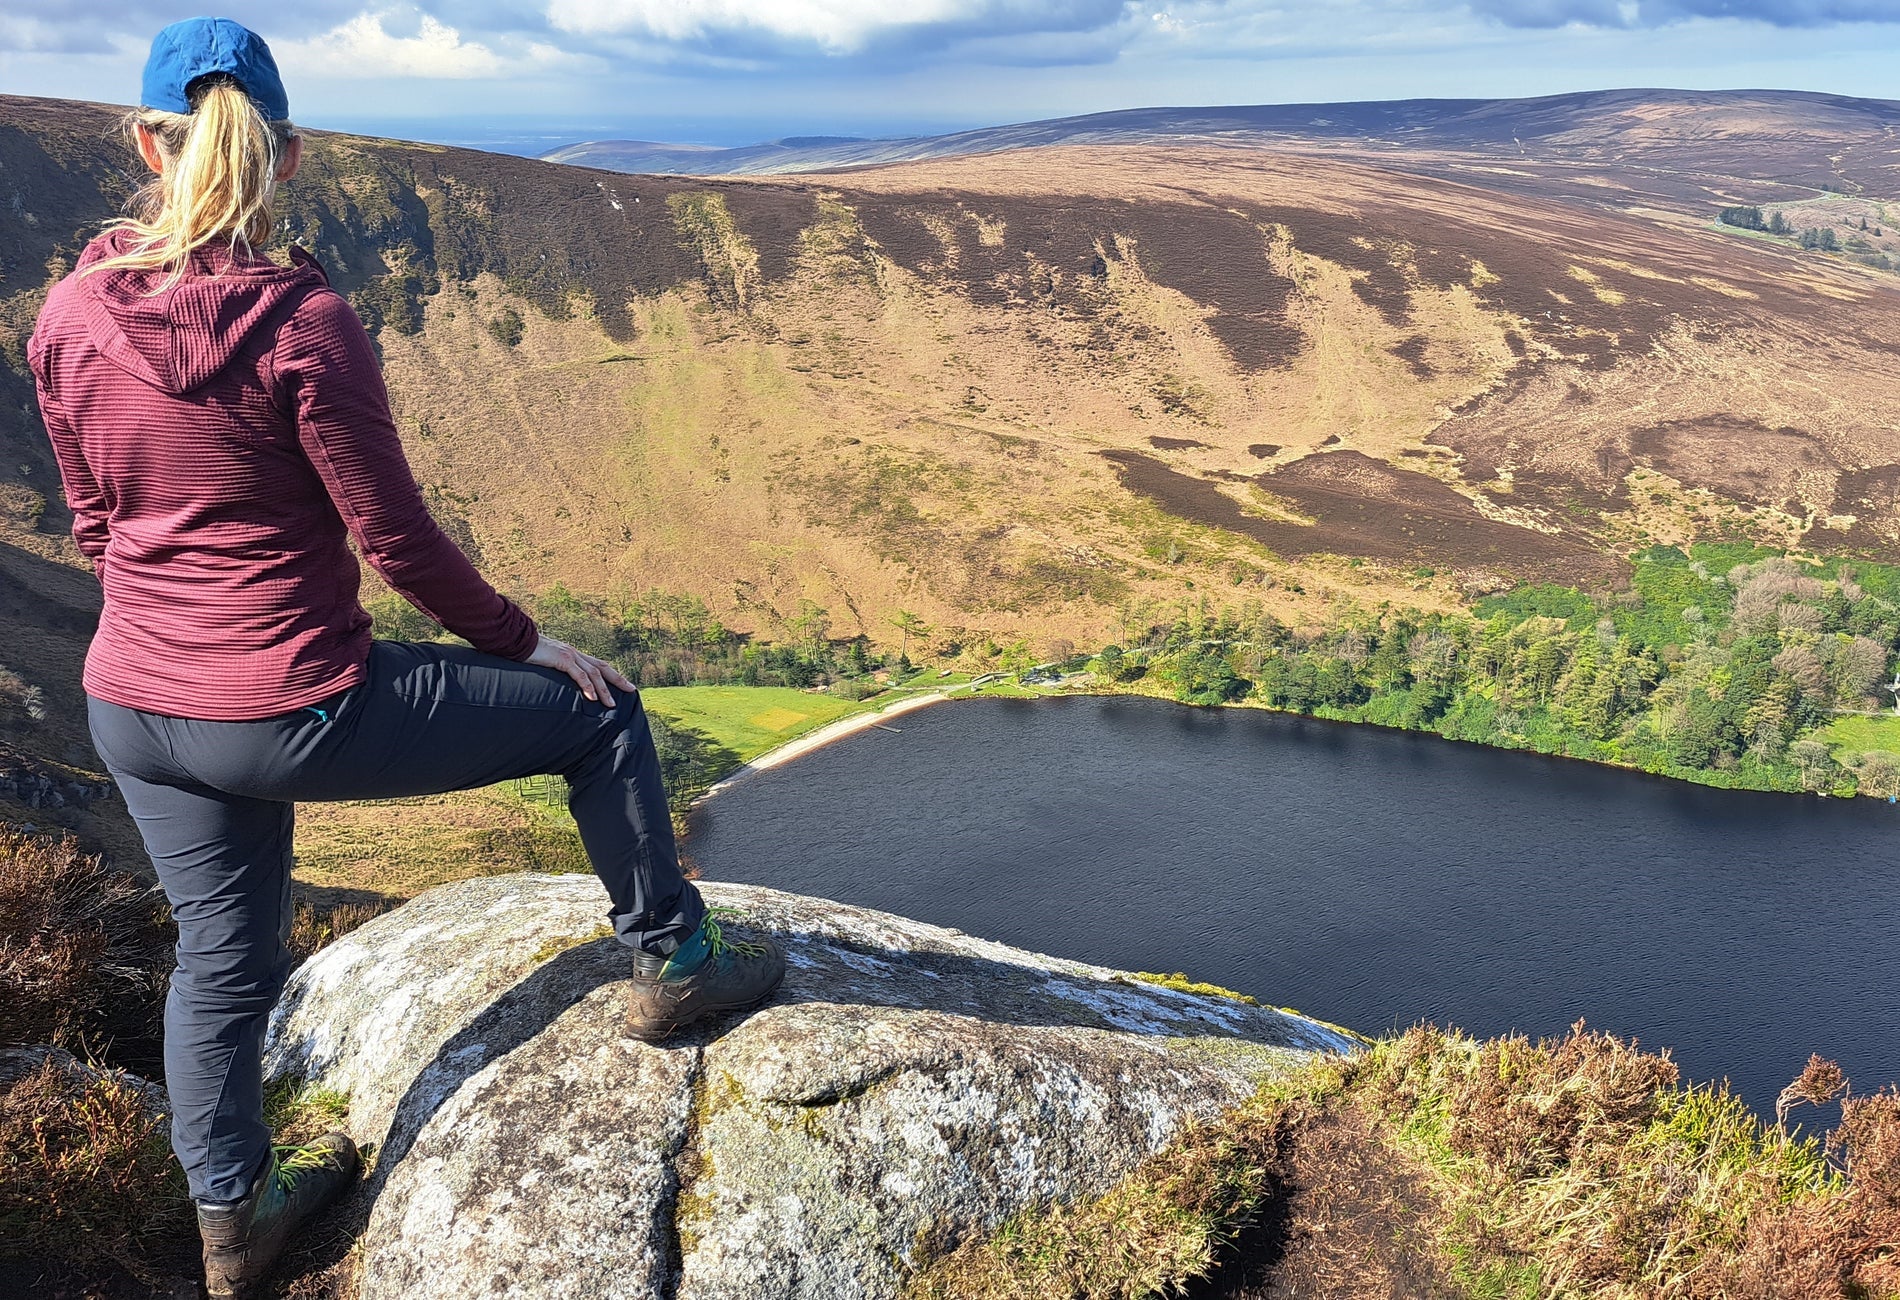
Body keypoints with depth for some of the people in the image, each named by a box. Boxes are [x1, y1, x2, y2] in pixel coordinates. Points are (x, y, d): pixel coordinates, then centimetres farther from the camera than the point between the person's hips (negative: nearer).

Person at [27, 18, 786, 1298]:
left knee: (223, 957, 26)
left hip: (133, 713, 7)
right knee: (599, 712, 11)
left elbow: (95, 523, 10)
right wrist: (524, 641, 0)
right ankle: (674, 963, 24)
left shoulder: (68, 317, -2)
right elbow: (397, 538, -15)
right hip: (295, 717, -7)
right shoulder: (305, 320, -19)